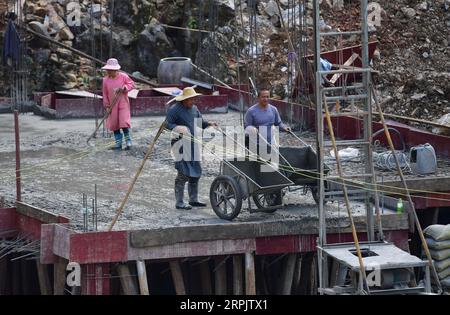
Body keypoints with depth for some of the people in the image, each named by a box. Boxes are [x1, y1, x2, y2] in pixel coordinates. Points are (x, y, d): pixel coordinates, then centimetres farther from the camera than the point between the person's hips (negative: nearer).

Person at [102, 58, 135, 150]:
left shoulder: (123, 76, -5)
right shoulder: (106, 80, 2)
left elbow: (131, 84, 1)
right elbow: (105, 94, 6)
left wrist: (124, 88, -17)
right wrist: (107, 105, 3)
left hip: (123, 103, -3)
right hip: (113, 105, 3)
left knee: (124, 122, -14)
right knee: (114, 124, 4)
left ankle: (128, 141, -3)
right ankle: (118, 142, 13)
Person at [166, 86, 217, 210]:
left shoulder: (194, 108, 13)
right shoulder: (174, 109, -11)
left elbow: (200, 121, 21)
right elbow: (168, 124, -12)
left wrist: (209, 123, 2)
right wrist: (178, 129, -28)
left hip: (192, 143, 8)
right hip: (180, 144, -8)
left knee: (196, 172, 13)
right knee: (183, 173, -10)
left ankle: (193, 199, 26)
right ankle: (179, 202, -4)